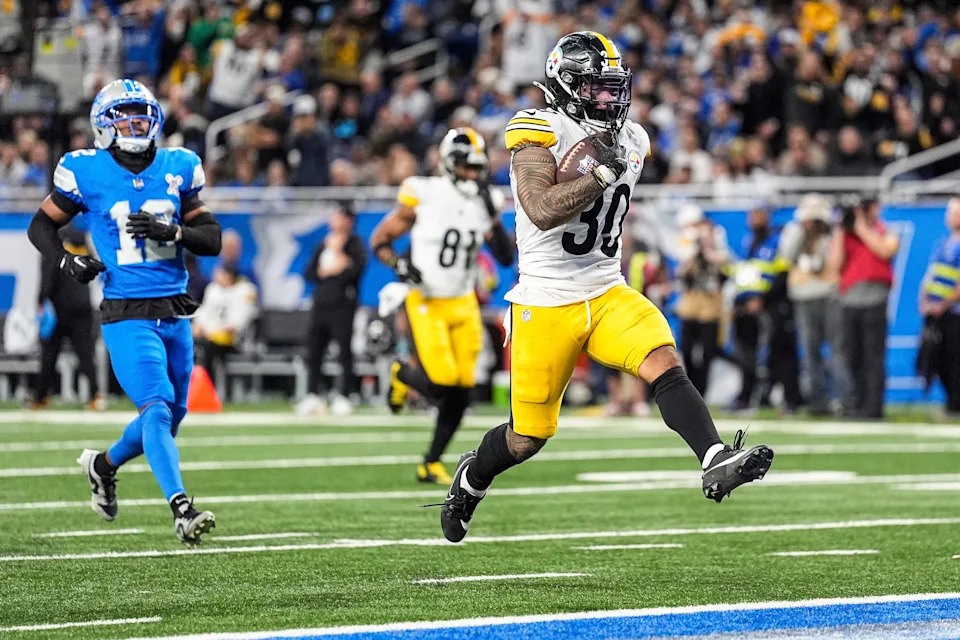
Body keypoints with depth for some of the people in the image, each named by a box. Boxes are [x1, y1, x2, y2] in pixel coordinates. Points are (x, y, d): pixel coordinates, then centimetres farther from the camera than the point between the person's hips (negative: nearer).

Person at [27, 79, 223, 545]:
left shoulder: (177, 169, 6)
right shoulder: (87, 173, -3)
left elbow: (213, 240, 7)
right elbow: (40, 226, 8)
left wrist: (170, 231, -12)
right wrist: (66, 262, -10)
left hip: (175, 313, 5)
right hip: (127, 316, -5)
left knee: (169, 418, 14)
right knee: (157, 407, -20)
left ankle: (104, 464, 41)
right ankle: (182, 510, -26)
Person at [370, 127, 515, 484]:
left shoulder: (484, 202, 3)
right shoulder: (424, 196, -11)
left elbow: (506, 257, 1)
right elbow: (380, 240, -2)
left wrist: (492, 216, -11)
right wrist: (398, 266, -20)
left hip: (463, 304, 5)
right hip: (426, 303, -5)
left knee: (460, 393, -1)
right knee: (441, 384, -17)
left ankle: (431, 464, 15)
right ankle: (403, 375, 20)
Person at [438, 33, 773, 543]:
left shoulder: (630, 141, 9)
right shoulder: (541, 135, -12)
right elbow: (542, 211, -27)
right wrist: (601, 173, -27)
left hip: (608, 295, 5)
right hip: (546, 304, -5)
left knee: (665, 363, -24)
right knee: (528, 437, 6)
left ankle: (716, 463, -38)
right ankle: (470, 479, 36)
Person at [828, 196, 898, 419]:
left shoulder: (885, 232, 9)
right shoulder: (845, 235, 17)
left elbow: (885, 250, -12)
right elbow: (835, 264, 4)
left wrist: (862, 228, -6)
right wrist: (840, 231, 4)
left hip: (875, 298, -4)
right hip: (849, 300, 4)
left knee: (873, 355, -9)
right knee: (852, 356, 6)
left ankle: (873, 406, -11)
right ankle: (857, 403, 11)